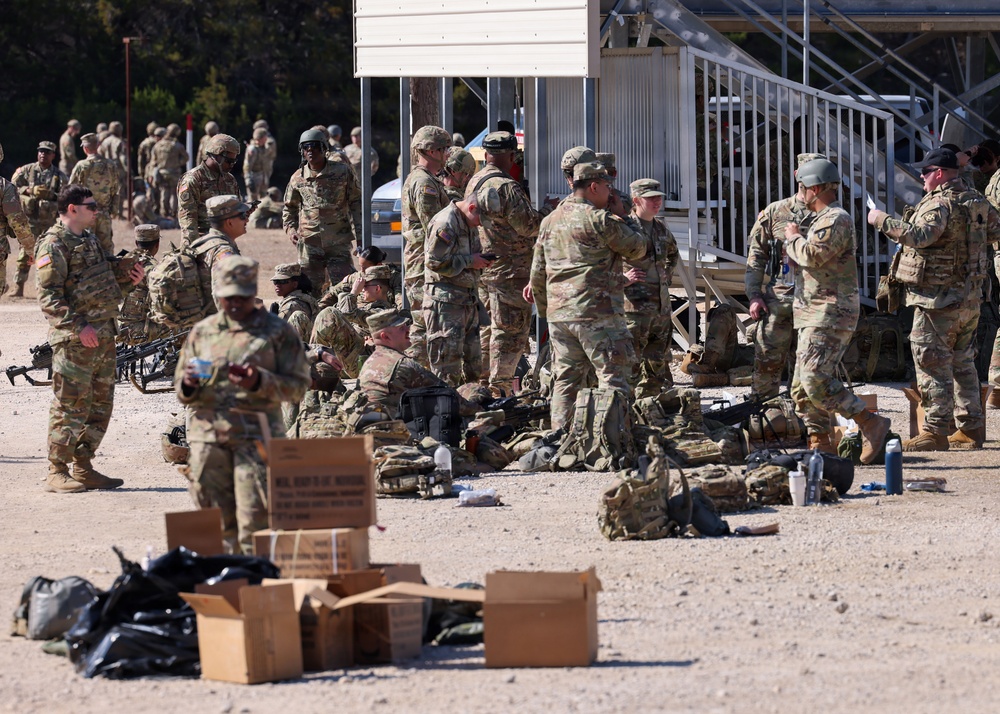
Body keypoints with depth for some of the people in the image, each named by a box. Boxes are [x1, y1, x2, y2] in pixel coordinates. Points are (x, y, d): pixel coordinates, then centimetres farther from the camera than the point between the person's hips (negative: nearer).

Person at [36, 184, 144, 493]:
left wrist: (126, 272, 9)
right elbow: (48, 297, -17)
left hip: (104, 334, 9)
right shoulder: (54, 244, -11)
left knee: (100, 405, 12)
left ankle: (83, 468, 20)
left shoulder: (89, 239, 16)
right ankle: (57, 473, -1)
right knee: (71, 406, -7)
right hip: (74, 340, -9)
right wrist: (78, 328, -22)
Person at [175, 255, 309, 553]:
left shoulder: (277, 332, 6)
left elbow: (297, 386, 1)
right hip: (208, 435, 4)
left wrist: (260, 382, -16)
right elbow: (181, 390, 20)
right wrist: (188, 384, -4)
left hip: (255, 437, -4)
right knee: (218, 521, 5)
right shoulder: (202, 331, 16)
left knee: (254, 519, -12)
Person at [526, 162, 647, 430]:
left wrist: (544, 307, 27)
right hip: (596, 312, -7)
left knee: (565, 380, 11)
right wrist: (623, 216, 11)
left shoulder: (550, 221, 13)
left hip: (558, 314, 7)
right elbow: (637, 249, -1)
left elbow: (539, 270, 17)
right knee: (613, 377, -3)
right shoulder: (600, 220, -10)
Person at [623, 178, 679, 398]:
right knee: (630, 366, -9)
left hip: (661, 306, 8)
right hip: (634, 307, -8)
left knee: (657, 363, 12)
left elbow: (673, 255, 36)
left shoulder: (662, 231, 14)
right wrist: (622, 279, -17)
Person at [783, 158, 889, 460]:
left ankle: (871, 424, -16)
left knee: (816, 380, -20)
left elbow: (812, 255, -25)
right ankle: (820, 444, 9)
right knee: (803, 385, 8)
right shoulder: (824, 220, 22)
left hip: (830, 314, -11)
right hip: (814, 315, 11)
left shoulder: (835, 220, -12)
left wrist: (794, 238, -6)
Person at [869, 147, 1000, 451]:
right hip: (971, 297, 9)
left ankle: (935, 431, -7)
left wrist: (882, 220, -23)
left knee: (932, 363, -5)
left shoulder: (940, 204, -18)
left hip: (938, 299, -9)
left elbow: (919, 235, -33)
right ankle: (971, 428, 18)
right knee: (962, 362, 16)